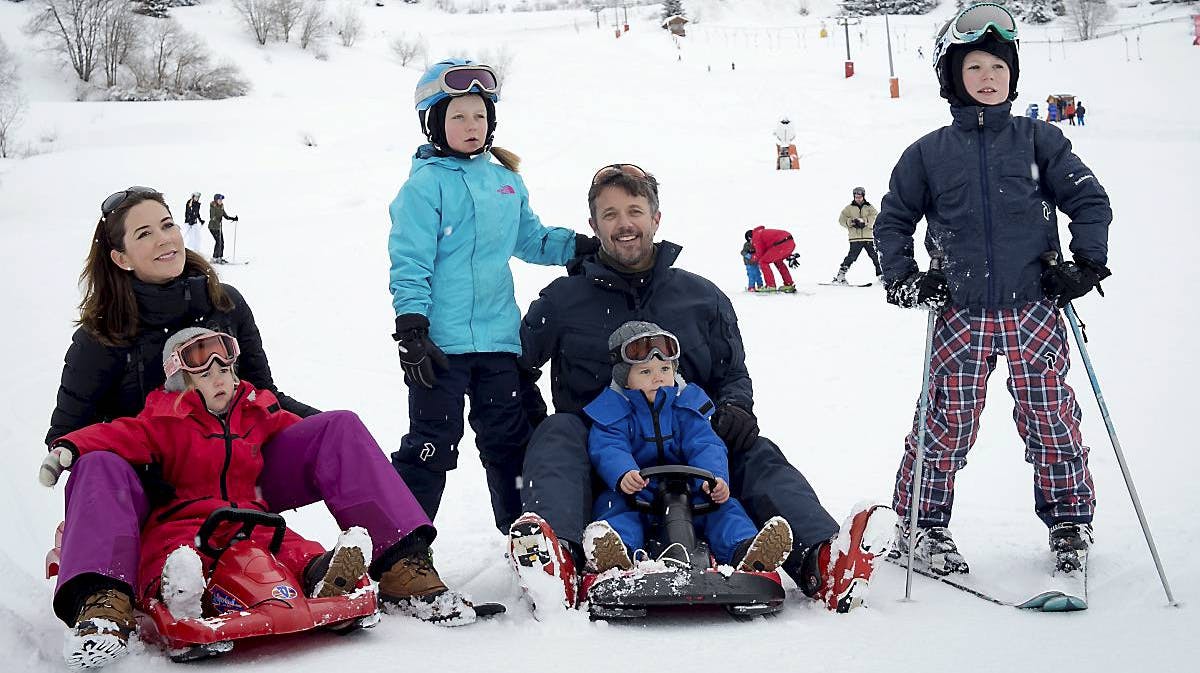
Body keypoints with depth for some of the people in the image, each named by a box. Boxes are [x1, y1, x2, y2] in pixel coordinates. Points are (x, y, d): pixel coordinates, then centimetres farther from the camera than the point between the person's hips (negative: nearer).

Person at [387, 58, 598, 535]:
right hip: (442, 343, -6)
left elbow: (530, 239, 25)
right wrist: (412, 329, -18)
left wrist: (580, 246, 11)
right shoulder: (425, 184, -8)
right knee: (431, 445, -2)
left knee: (509, 441, 15)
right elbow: (409, 262, -12)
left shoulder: (505, 180, 13)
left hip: (499, 337, 6)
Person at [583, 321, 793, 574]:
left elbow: (705, 446, -3)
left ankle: (743, 551, -49)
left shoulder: (687, 402, 9)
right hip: (635, 491, -2)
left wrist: (715, 477, -26)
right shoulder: (612, 409, 1)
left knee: (724, 505, -22)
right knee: (615, 505, -33)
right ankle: (615, 554, -65)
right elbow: (608, 450, -15)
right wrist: (623, 475, -40)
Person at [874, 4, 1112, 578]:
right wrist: (904, 280, 1)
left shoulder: (1038, 140, 5)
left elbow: (1090, 201, 9)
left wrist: (1087, 264, -1)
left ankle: (1070, 520, 21)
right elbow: (892, 222, 13)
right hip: (961, 314, 0)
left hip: (1034, 309, 0)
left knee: (1051, 416, 4)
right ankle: (922, 524, 14)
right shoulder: (928, 154, 5)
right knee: (947, 422, 0)